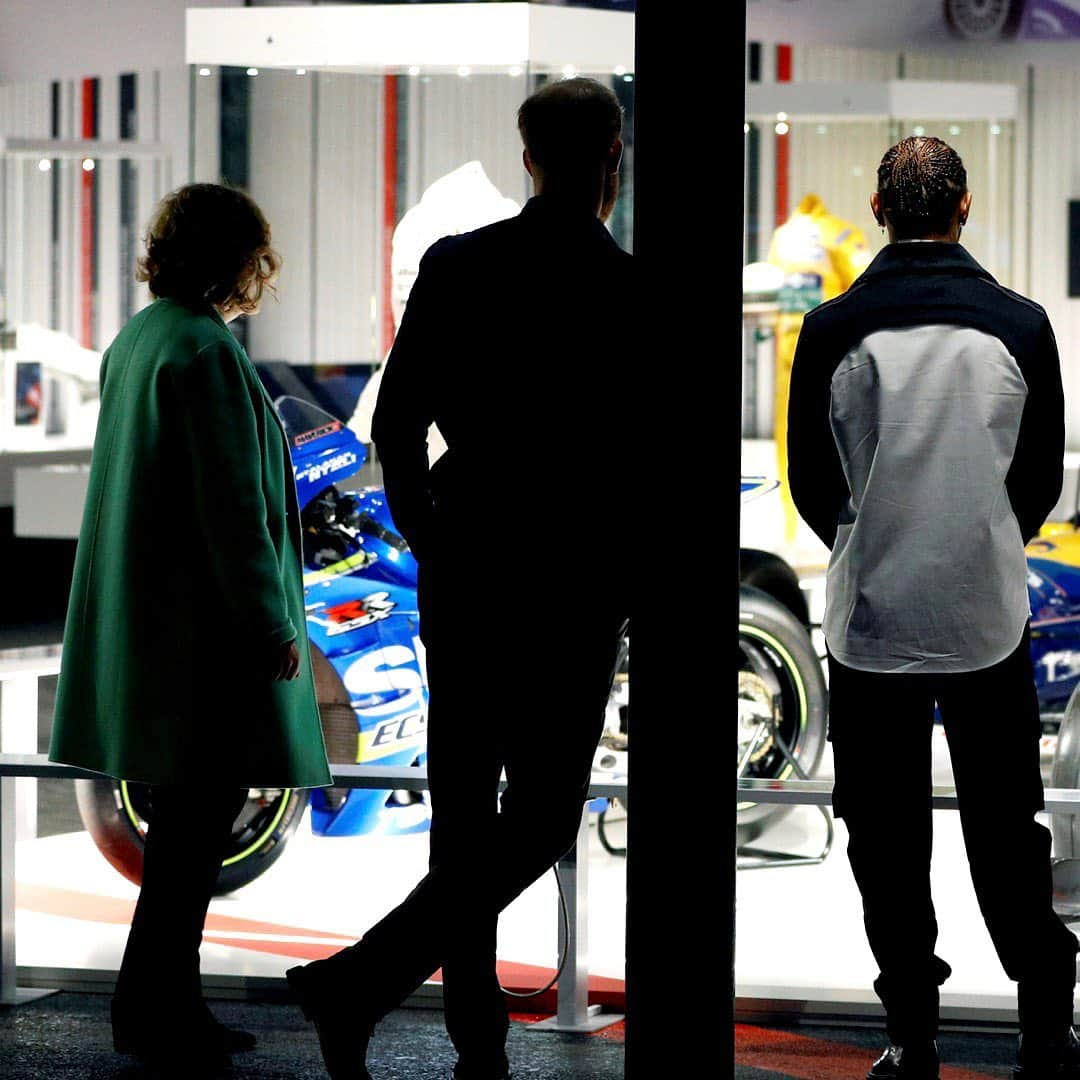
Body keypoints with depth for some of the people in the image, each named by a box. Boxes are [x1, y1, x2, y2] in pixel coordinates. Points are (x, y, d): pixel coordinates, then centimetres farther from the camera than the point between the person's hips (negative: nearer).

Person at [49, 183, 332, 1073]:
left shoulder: (137, 340, 13)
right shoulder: (204, 351, -17)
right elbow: (232, 502, -20)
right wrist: (273, 623, -15)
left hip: (152, 619, 10)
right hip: (205, 624, -10)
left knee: (191, 815, 14)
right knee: (203, 810, -4)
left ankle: (169, 1004, 18)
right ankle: (154, 1007, 0)